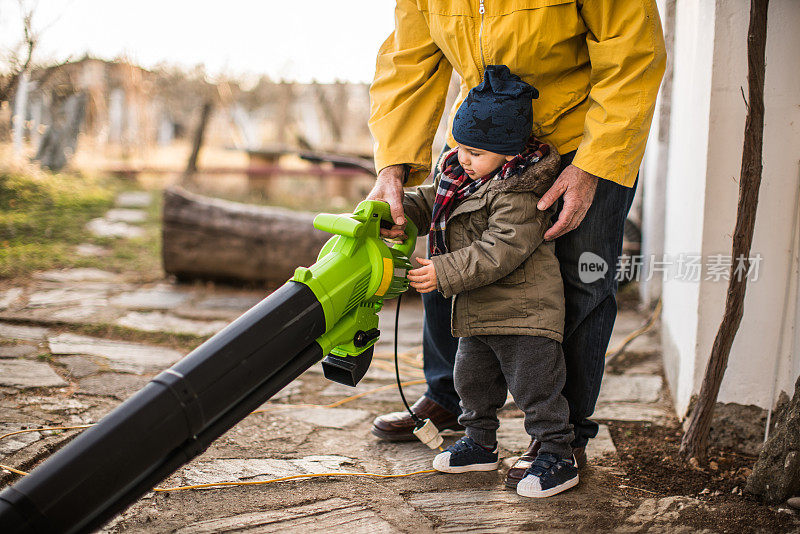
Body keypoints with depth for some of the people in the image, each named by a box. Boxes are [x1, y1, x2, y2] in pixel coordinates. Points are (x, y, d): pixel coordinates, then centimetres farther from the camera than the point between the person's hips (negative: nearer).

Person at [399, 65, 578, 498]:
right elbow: (425, 203, 15)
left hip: (524, 312, -9)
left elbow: (500, 251, -29)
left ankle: (558, 457, 9)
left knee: (534, 385, -3)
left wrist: (445, 273, -30)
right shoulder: (457, 176, 5)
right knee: (472, 379, 19)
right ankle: (480, 445, 35)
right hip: (477, 313, 9)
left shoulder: (518, 195, -23)